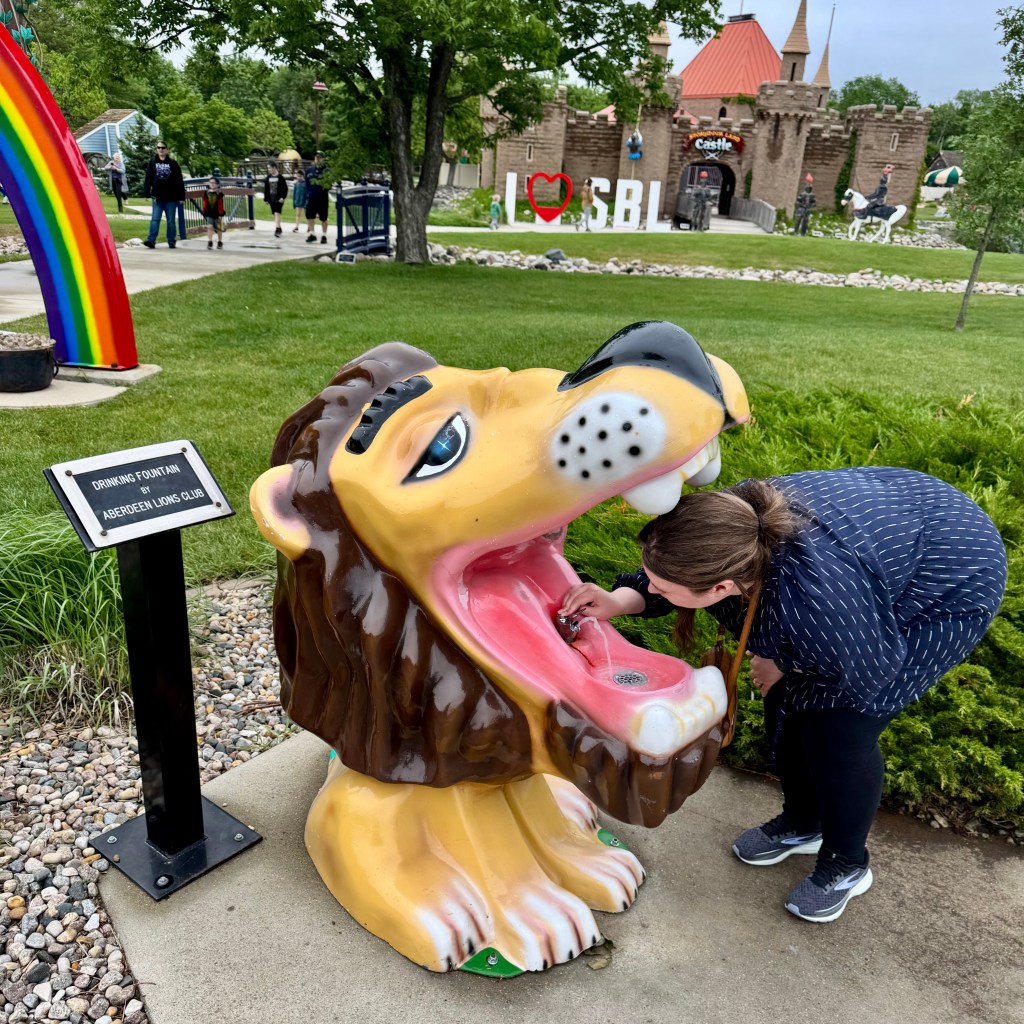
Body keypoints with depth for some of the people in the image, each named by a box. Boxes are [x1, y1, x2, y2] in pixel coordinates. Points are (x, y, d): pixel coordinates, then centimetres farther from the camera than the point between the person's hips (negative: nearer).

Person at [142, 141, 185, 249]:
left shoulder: (173, 163, 3)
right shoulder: (152, 163, 6)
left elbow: (179, 181, 2)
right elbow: (148, 179, 4)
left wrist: (181, 196, -3)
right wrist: (147, 193, -4)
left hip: (171, 198, 0)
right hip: (157, 197, 1)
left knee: (171, 221, 6)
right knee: (155, 219, -6)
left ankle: (172, 242, 13)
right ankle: (151, 241, -11)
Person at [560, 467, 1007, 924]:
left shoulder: (813, 596, -45)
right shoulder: (728, 520, -27)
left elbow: (872, 669, -24)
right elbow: (656, 583, -6)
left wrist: (785, 664, -11)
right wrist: (617, 601, -24)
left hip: (950, 591, -6)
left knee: (837, 732, -11)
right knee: (788, 703, 6)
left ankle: (846, 864, 18)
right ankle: (801, 825, 33)